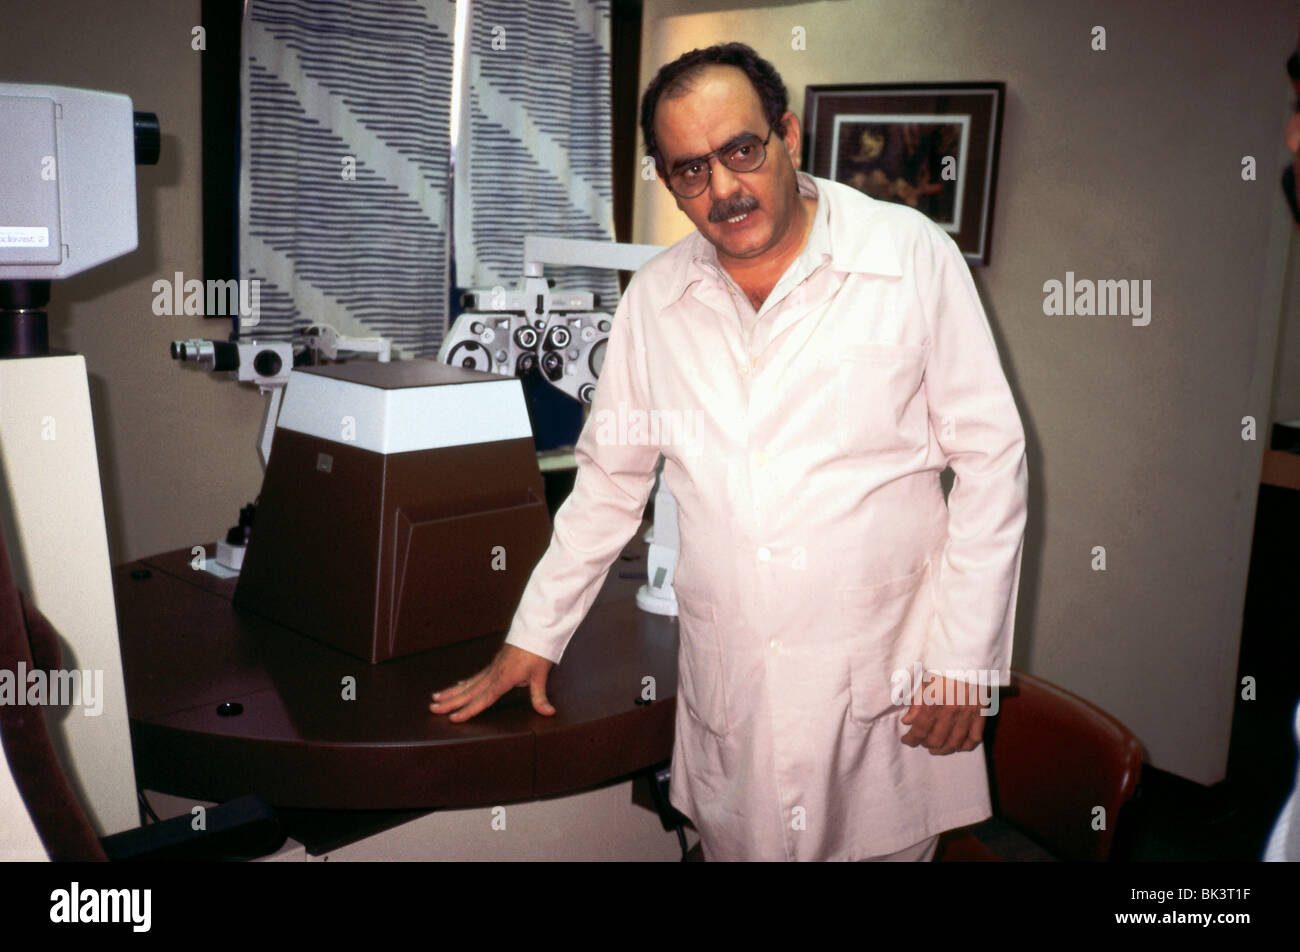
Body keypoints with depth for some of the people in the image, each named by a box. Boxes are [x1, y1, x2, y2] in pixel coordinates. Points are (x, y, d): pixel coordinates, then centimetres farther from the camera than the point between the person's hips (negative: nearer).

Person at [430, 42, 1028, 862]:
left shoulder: (914, 256, -8)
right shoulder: (655, 297, 2)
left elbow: (991, 458, -5)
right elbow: (610, 480, 12)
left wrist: (965, 657, -8)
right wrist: (533, 638, 12)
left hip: (884, 677, -2)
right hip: (727, 690, 3)